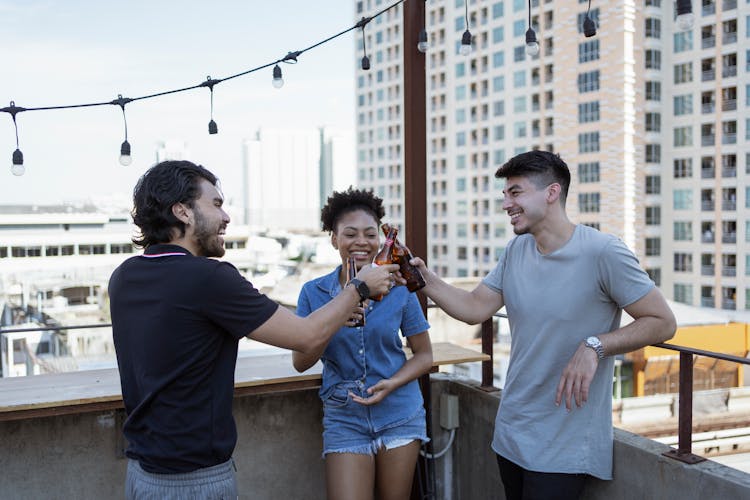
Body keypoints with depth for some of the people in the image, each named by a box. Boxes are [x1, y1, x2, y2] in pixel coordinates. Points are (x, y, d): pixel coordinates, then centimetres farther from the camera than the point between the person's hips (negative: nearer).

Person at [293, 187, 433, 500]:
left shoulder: (399, 288, -3)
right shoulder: (314, 292, -3)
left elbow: (424, 354, 4)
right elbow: (300, 363, -6)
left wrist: (391, 384, -14)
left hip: (398, 414, 1)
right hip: (344, 417, -1)